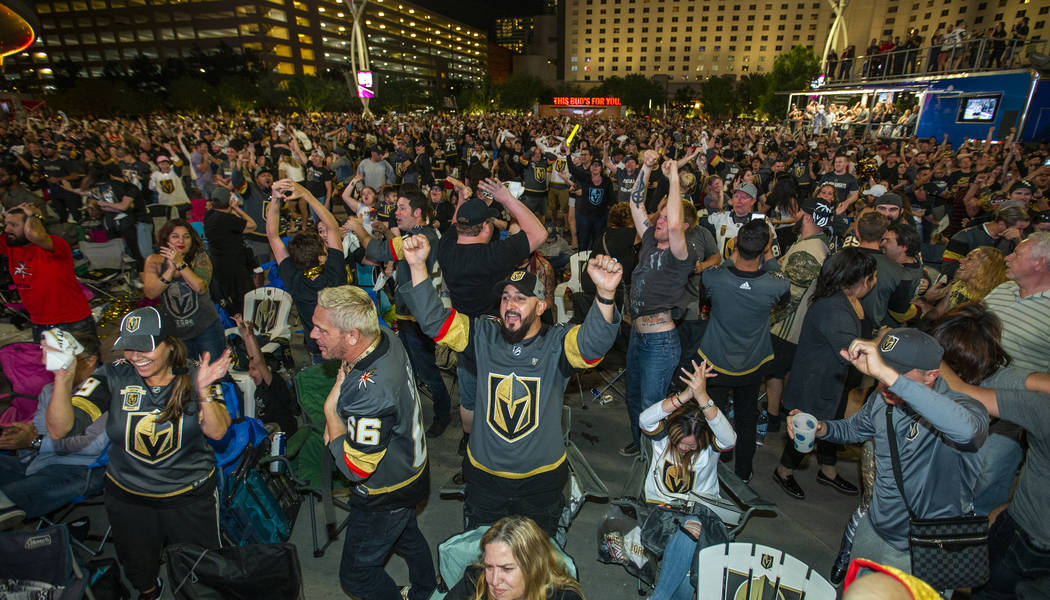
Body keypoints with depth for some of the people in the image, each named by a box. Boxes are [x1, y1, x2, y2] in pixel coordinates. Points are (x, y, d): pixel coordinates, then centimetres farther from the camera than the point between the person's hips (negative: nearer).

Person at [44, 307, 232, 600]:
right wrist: (63, 379, -37)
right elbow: (59, 430, -21)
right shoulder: (113, 377, -14)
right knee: (138, 570, 28)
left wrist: (203, 391, -42)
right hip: (127, 498, 2)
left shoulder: (194, 375, -17)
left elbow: (217, 432, -25)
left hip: (192, 497, -1)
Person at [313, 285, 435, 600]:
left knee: (356, 573, 15)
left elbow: (356, 468, -29)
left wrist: (331, 411, -21)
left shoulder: (369, 391, -41)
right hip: (411, 468, 9)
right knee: (407, 535, 33)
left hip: (385, 497, -9)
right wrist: (337, 423, -3)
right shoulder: (386, 336, -15)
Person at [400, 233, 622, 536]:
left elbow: (593, 343, -35)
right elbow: (433, 320, -12)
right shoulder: (484, 336, -7)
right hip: (483, 475, 2)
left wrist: (605, 294, -55)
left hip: (541, 480, -1)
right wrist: (418, 267, -26)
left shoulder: (557, 343, -16)